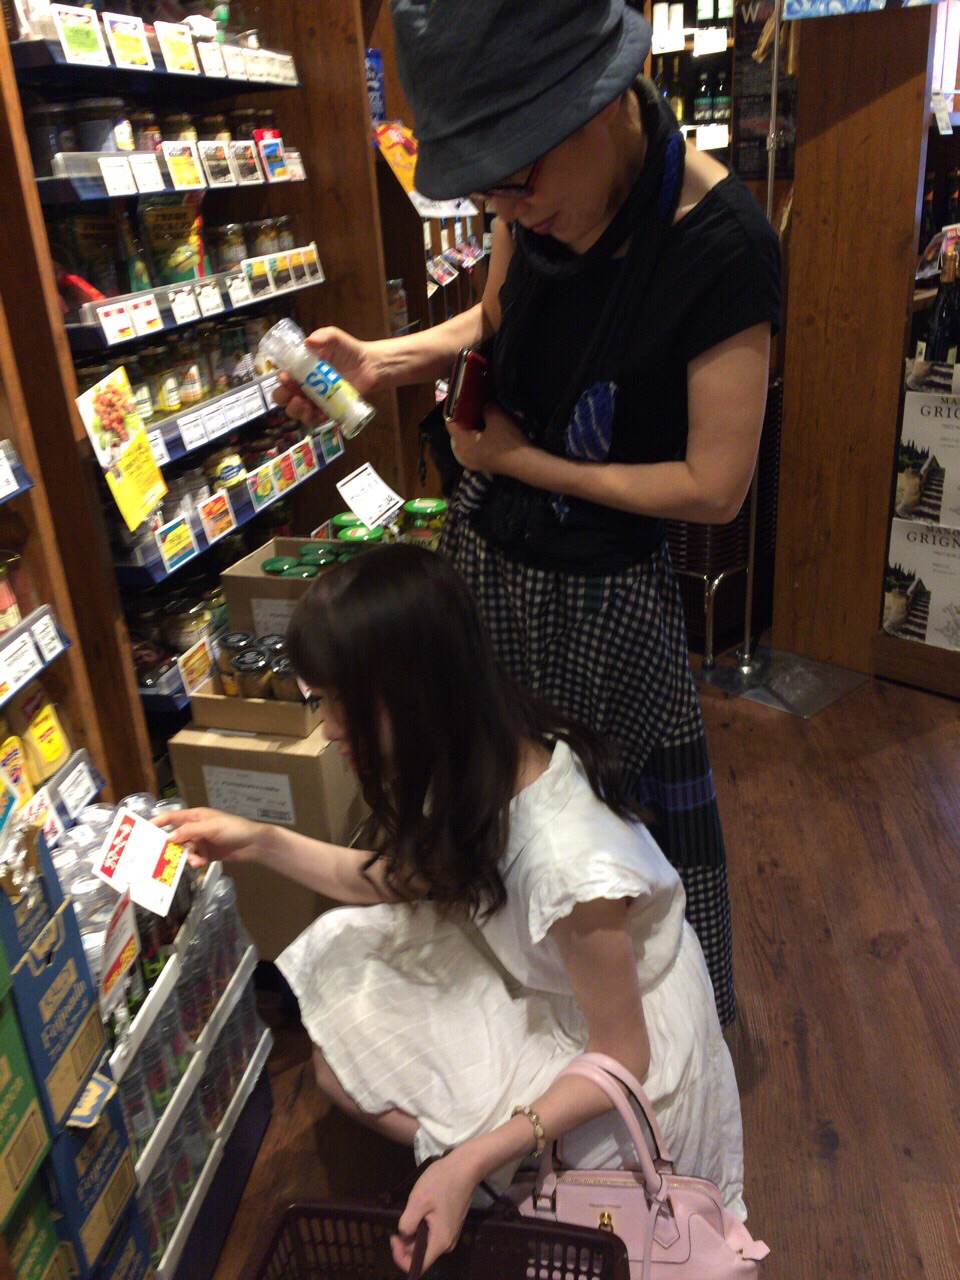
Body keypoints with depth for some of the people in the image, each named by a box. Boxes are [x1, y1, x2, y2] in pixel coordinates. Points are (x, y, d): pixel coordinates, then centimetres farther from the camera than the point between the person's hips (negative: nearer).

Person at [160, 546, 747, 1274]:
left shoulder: (567, 863, -40)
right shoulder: (481, 759, -19)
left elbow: (620, 1059, -24)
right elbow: (405, 881, 0)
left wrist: (471, 1161, -29)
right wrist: (262, 844, -8)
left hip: (615, 1038, -6)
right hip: (533, 987, 7)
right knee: (342, 1056, 0)